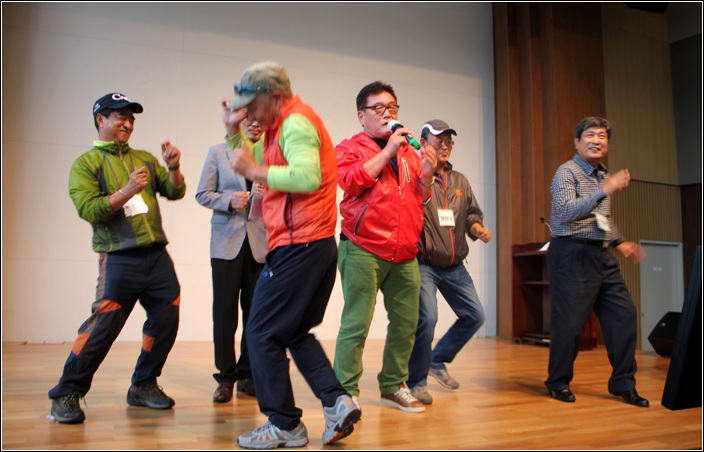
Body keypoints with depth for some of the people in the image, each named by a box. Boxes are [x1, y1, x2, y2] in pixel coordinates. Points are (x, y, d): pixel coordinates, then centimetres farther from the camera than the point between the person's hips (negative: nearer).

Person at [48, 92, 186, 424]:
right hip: (119, 258, -5)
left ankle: (143, 387, 20)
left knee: (165, 321, 4)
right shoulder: (86, 164, 4)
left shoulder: (145, 159, 19)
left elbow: (174, 192, 12)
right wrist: (126, 191, -21)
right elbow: (88, 210, -9)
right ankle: (66, 395, 3)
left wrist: (173, 168, -7)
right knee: (103, 325, -11)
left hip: (157, 254, 6)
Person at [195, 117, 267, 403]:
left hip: (260, 241, 1)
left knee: (255, 310, 1)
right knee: (225, 309, -2)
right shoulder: (218, 152, 10)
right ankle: (225, 377, 9)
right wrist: (229, 201, -11)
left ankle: (247, 375, 14)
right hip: (226, 240, -1)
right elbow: (203, 194, 7)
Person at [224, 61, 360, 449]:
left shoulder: (295, 123, -12)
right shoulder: (282, 124, 21)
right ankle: (336, 402, 10)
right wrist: (234, 132, 15)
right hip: (317, 245, 11)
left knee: (262, 335, -1)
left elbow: (307, 177, -27)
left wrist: (255, 171, -18)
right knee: (295, 333, 19)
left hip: (298, 246, -11)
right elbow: (250, 159, 26)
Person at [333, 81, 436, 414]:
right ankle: (346, 392, 3)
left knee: (406, 323, 8)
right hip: (363, 251, -5)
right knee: (356, 323, -8)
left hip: (404, 255, 6)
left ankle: (393, 386, 23)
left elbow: (421, 200, 24)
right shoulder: (350, 148, 6)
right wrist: (388, 150, -11)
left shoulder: (408, 152, 22)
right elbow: (352, 181, -14)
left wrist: (426, 175, 3)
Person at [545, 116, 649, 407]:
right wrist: (604, 191, -27)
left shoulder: (603, 176, 20)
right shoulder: (567, 172, -6)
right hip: (573, 254, -8)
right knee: (570, 321, -5)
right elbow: (566, 211, -23)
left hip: (602, 255, 8)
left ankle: (623, 384, 15)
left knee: (624, 314, 3)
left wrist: (620, 243, 20)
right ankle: (558, 383, 14)